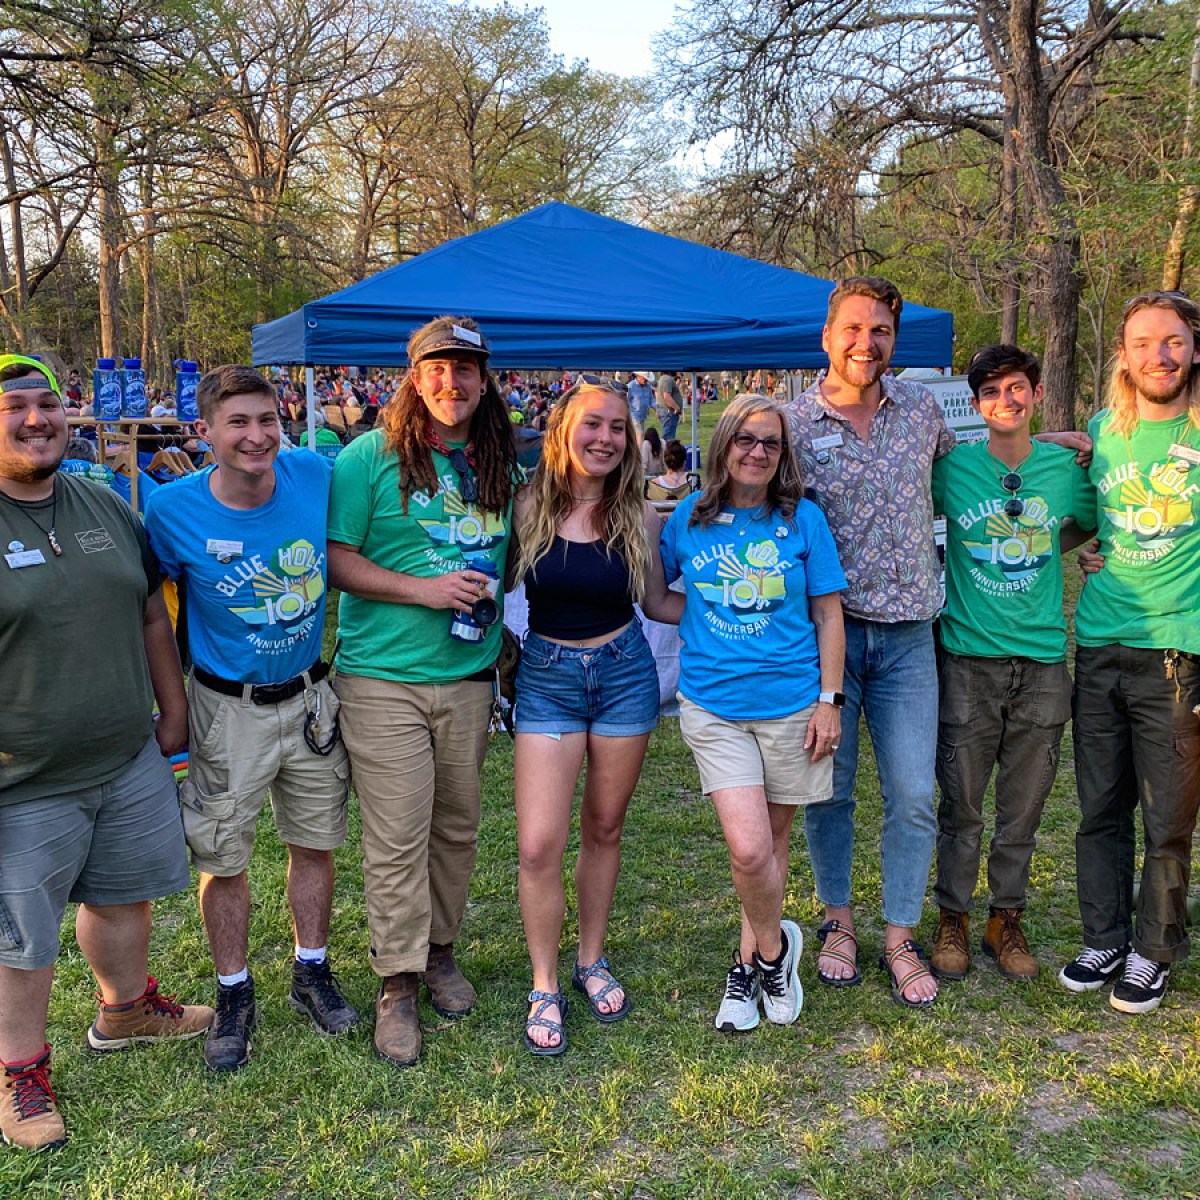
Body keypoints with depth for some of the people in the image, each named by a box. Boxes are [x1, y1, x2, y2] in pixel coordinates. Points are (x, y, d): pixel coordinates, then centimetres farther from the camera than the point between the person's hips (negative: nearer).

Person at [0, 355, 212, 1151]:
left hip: (131, 759, 6)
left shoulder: (107, 507, 5)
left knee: (124, 893, 22)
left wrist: (173, 709, 13)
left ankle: (127, 1010, 46)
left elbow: (151, 615, 13)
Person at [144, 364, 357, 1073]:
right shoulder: (173, 510, -17)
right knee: (224, 860, 9)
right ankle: (235, 997, 30)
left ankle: (313, 975, 36)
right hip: (228, 709, -2)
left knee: (315, 843, 15)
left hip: (310, 695, 2)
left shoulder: (315, 475, -12)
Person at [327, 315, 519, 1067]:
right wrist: (423, 589, -17)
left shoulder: (499, 464, 8)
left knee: (457, 827, 15)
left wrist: (490, 593, 5)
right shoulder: (372, 457, -6)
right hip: (384, 678, -4)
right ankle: (398, 984, 14)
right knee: (397, 840, -1)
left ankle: (440, 948, 34)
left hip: (470, 676, 5)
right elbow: (334, 558, -9)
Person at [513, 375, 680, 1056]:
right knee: (539, 845, -5)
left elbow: (658, 602, 7)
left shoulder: (639, 519, -3)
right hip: (547, 676, -1)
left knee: (604, 829, 13)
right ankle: (545, 987, 14)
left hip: (624, 674, 1)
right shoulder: (528, 507, -7)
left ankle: (593, 961, 33)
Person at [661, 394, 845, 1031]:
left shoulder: (803, 519, 1)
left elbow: (828, 615, 4)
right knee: (748, 848, -10)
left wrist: (829, 699, -1)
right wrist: (703, 614, 3)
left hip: (791, 702, 0)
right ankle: (775, 944, 18)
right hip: (714, 705, 0)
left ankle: (749, 961, 30)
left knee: (773, 840, 9)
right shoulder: (688, 518, 4)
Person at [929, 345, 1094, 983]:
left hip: (1041, 659, 2)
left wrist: (1039, 551, 7)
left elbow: (1086, 528, 20)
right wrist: (947, 558, 1)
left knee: (1022, 806, 10)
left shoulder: (1067, 466, 3)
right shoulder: (951, 467, -2)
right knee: (961, 805, 5)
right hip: (968, 659, -2)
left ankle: (1006, 918, 26)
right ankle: (953, 919, 22)